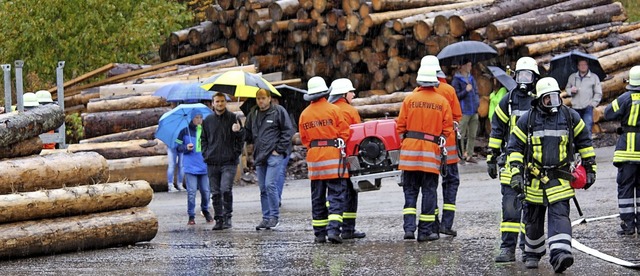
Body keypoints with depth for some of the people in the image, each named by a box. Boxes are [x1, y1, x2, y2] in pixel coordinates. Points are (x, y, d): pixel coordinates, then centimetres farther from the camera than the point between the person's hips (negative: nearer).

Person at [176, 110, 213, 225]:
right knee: (191, 191, -6)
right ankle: (191, 216, 1)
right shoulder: (185, 132, 3)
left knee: (206, 190, 3)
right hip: (190, 167, -2)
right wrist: (186, 148, -12)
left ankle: (205, 210, 28)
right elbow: (178, 147, 6)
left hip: (204, 167, 2)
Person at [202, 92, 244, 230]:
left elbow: (240, 138, 5)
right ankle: (218, 219, 11)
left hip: (229, 162, -3)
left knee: (226, 190, -16)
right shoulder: (208, 120, 12)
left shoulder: (233, 118, 3)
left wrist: (236, 153, -10)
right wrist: (206, 154, 7)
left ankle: (227, 217, -4)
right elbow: (203, 139, 19)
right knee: (215, 193, 4)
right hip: (212, 163, 3)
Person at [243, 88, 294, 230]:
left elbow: (287, 131, -4)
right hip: (259, 155, 6)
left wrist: (279, 149, -8)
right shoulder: (253, 113, 13)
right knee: (263, 188, 7)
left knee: (270, 184, -14)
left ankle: (274, 216, -4)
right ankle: (266, 217, 12)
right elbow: (247, 132, 25)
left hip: (274, 154, -6)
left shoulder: (278, 111, -3)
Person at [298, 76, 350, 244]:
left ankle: (319, 233, 11)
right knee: (336, 195, -4)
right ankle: (333, 230, -18)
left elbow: (303, 138, 10)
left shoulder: (305, 114, 5)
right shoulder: (334, 110, -7)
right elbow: (344, 132, -5)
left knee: (317, 197, 10)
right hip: (333, 156, -4)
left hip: (314, 157, 4)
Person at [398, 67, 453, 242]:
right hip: (432, 151, 0)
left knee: (410, 190, 8)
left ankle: (409, 227, -5)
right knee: (429, 191, 5)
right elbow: (447, 128, 2)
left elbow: (400, 126, 2)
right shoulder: (442, 102, 1)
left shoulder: (410, 99, 0)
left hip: (410, 149, 0)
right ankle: (426, 231, 5)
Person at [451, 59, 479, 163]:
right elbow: (456, 96, -10)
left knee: (472, 135, 9)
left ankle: (469, 155, 16)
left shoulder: (471, 79, 15)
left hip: (474, 111, 7)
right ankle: (460, 155, 1)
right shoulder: (456, 80, -6)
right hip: (463, 111, -7)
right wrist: (466, 91, -20)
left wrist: (477, 102, 8)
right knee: (461, 135, -4)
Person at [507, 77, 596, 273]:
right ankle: (532, 254, 31)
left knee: (559, 216, -16)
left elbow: (584, 142, 11)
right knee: (534, 220, 12)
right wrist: (516, 174, -8)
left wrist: (589, 169, 12)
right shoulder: (527, 120, -3)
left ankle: (560, 254, -28)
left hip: (560, 180, -1)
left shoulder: (570, 117, 1)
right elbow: (515, 147, 1)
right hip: (535, 179, 1)